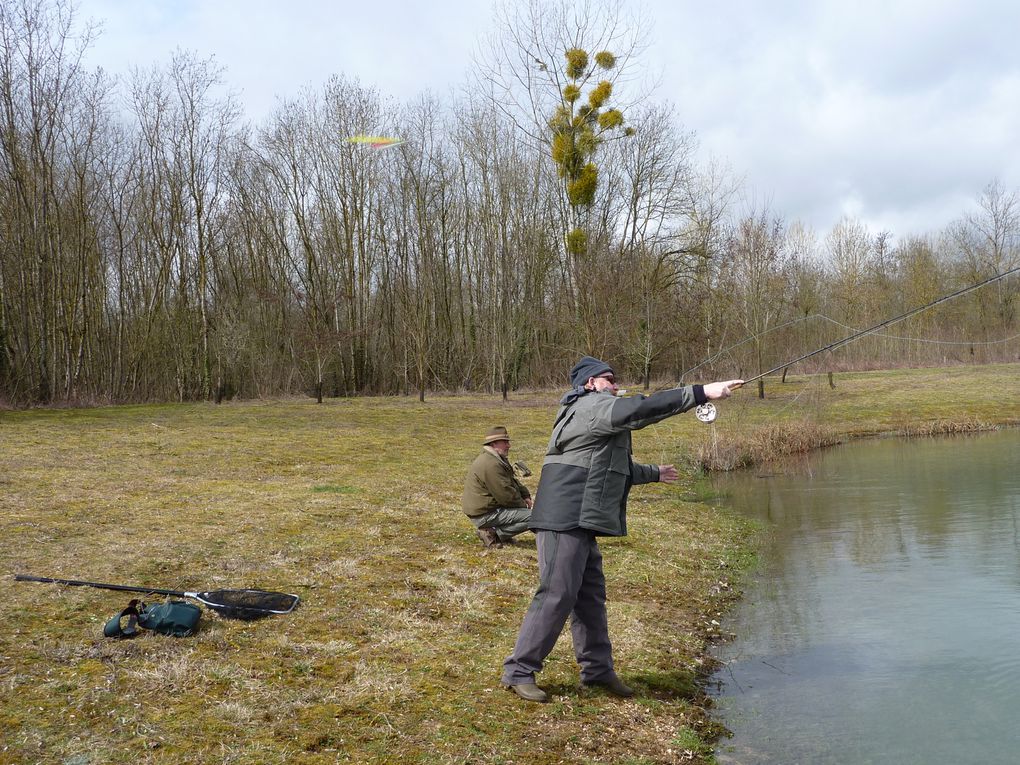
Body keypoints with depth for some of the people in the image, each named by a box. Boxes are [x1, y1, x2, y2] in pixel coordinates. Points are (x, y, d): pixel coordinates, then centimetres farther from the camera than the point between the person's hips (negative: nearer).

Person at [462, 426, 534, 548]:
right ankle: (493, 533, -11)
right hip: (485, 514, -11)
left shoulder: (496, 459, 15)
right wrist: (523, 505, -5)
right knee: (533, 517, -15)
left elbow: (513, 480, 24)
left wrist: (525, 495, 9)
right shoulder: (491, 464, -22)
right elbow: (506, 496, -21)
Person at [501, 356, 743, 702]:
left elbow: (611, 466, 36)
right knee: (556, 594, -10)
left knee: (590, 596, 13)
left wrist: (653, 473, 47)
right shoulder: (593, 405, -7)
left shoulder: (581, 414, 26)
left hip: (580, 523, 11)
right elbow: (641, 409, -22)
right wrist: (701, 392, -22)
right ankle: (519, 671, -2)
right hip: (565, 520, -11)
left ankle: (598, 669, 22)